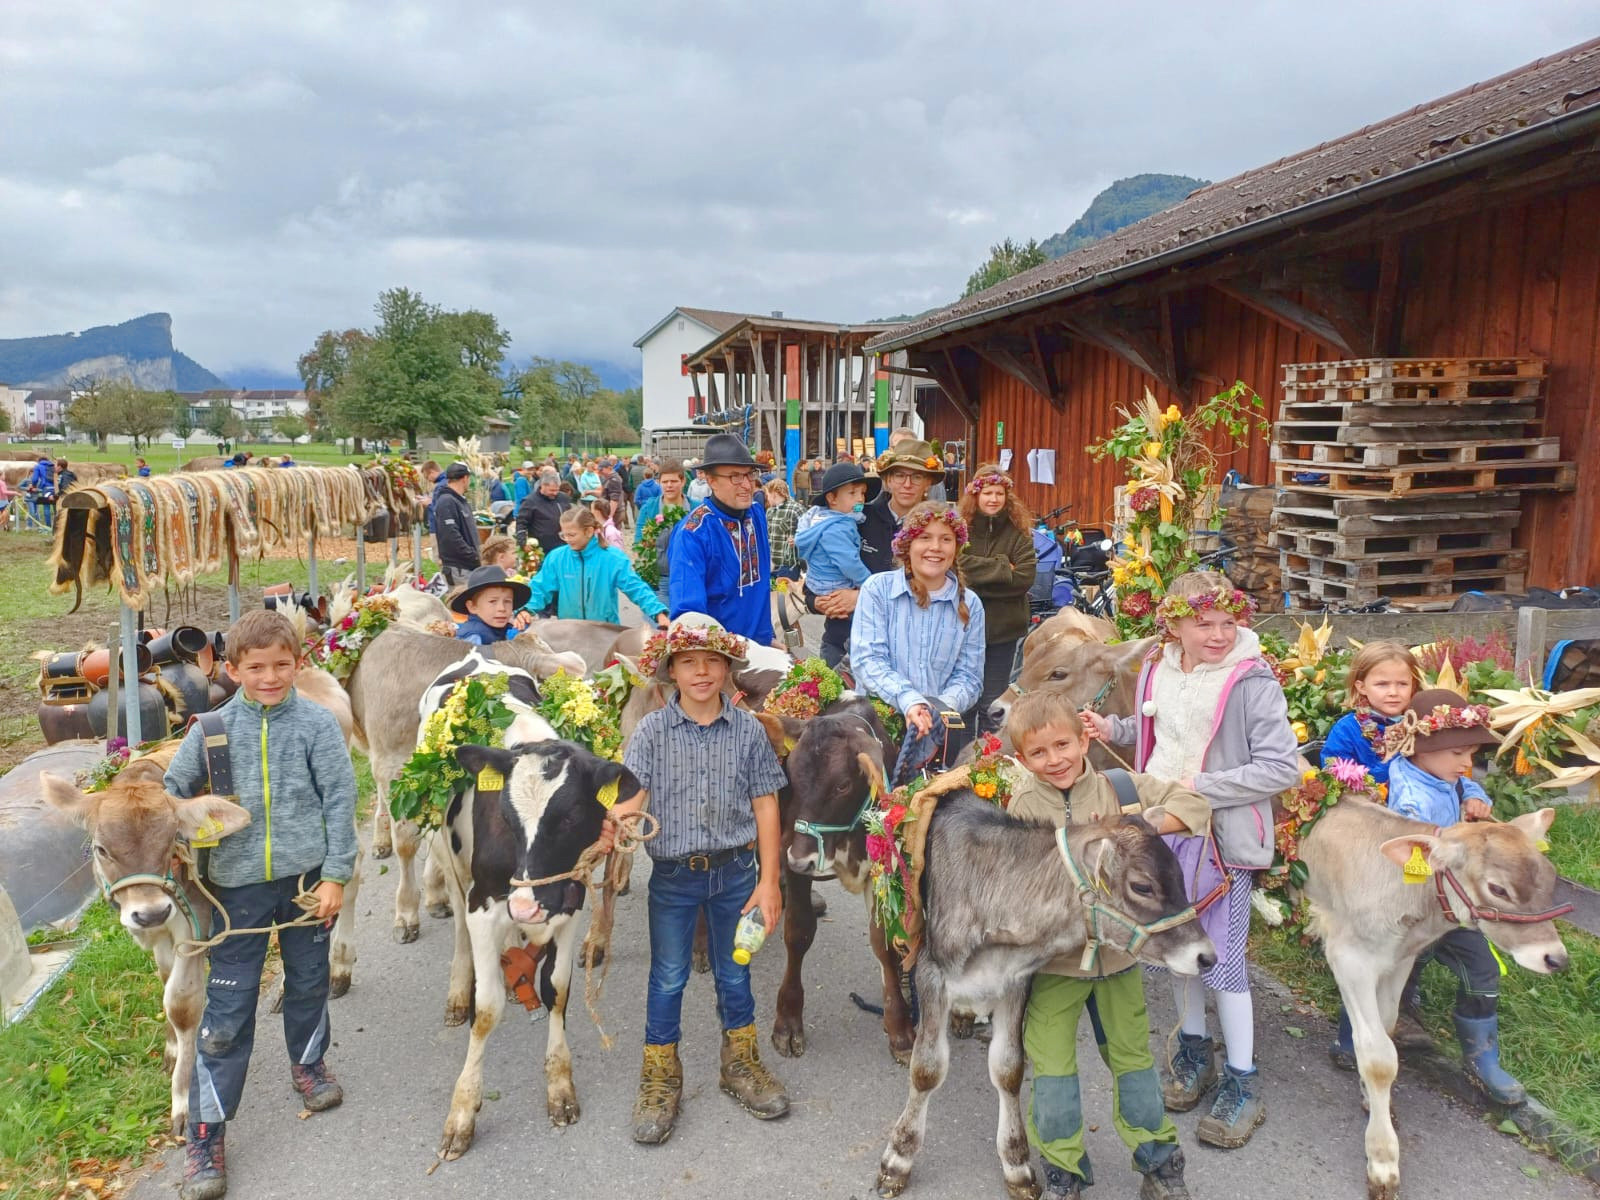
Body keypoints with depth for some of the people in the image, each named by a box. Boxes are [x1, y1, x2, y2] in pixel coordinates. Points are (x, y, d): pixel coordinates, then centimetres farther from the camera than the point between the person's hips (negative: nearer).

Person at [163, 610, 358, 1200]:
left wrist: (336, 875, -7)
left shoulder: (317, 723, -7)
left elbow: (339, 799, -6)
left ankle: (308, 1063, 45)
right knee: (227, 1004, 2)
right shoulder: (214, 729, -3)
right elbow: (172, 790, 5)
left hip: (306, 876, 0)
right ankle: (205, 1131, 14)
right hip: (239, 883, 0)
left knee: (308, 979, 18)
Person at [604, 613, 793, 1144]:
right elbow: (630, 798, -15)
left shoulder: (748, 730, -4)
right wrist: (607, 834, -38)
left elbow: (765, 806, -2)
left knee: (734, 974, 16)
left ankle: (741, 1064, 38)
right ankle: (660, 1079, 29)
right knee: (667, 978, 11)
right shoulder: (651, 731, -7)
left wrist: (769, 880, -5)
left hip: (735, 871, 1)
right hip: (673, 875, -1)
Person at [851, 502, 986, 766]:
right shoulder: (877, 588, 1)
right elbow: (866, 659, -6)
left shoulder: (969, 604, 10)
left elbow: (969, 676, 7)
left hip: (944, 727, 2)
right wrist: (908, 700, -22)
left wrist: (944, 707, -15)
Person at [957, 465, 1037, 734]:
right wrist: (1001, 568, -15)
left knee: (992, 706, 9)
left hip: (1003, 628, 1)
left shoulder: (1019, 533, 1)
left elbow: (1025, 577, -11)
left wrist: (976, 578, -14)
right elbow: (957, 567, -17)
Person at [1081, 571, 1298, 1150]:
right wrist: (1113, 728, 3)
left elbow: (1281, 766, -20)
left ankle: (1242, 1082, 18)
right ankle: (1193, 1050, 38)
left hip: (1221, 836, -6)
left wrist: (1204, 787, -22)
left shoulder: (1252, 682, -17)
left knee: (1223, 958, 0)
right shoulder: (1156, 671, 2)